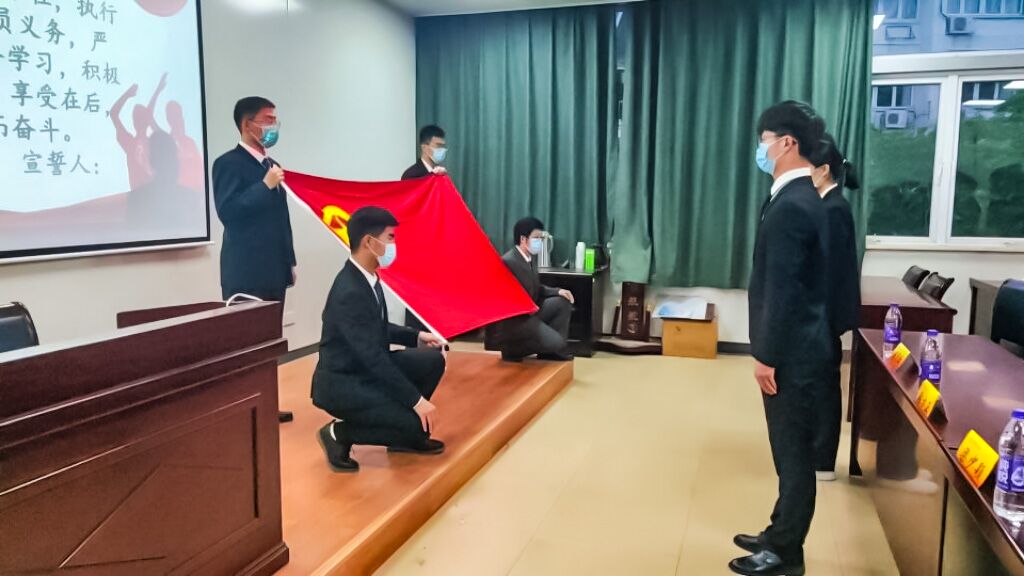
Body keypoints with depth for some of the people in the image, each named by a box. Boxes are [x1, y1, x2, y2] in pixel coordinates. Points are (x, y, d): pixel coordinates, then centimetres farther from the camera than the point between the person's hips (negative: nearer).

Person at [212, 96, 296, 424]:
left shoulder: (271, 165, 17)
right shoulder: (229, 163, -6)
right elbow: (227, 212, -18)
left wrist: (289, 261, 17)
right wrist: (265, 185, -19)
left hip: (273, 270, 8)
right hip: (246, 272, -7)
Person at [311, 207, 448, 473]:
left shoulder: (368, 278, 2)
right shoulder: (349, 293, -27)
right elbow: (373, 355, -29)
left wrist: (417, 337, 6)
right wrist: (416, 400, -28)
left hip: (368, 368, 9)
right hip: (341, 383, -9)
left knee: (433, 359, -1)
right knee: (417, 423, -17)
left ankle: (407, 434, 14)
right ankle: (340, 434, 1)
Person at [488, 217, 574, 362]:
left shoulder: (531, 258, 7)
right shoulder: (508, 262, -22)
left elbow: (536, 289, 17)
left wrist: (557, 291, 1)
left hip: (529, 312, 9)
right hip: (510, 320, -9)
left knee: (563, 302, 3)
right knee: (557, 342, -17)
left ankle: (550, 351, 8)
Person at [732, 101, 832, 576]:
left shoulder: (790, 206, -21)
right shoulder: (802, 197, 11)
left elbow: (783, 291, -22)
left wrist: (767, 357, -17)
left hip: (792, 352, -10)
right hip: (797, 345, 10)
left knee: (793, 451, 3)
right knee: (790, 449, 19)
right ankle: (781, 534, 33)